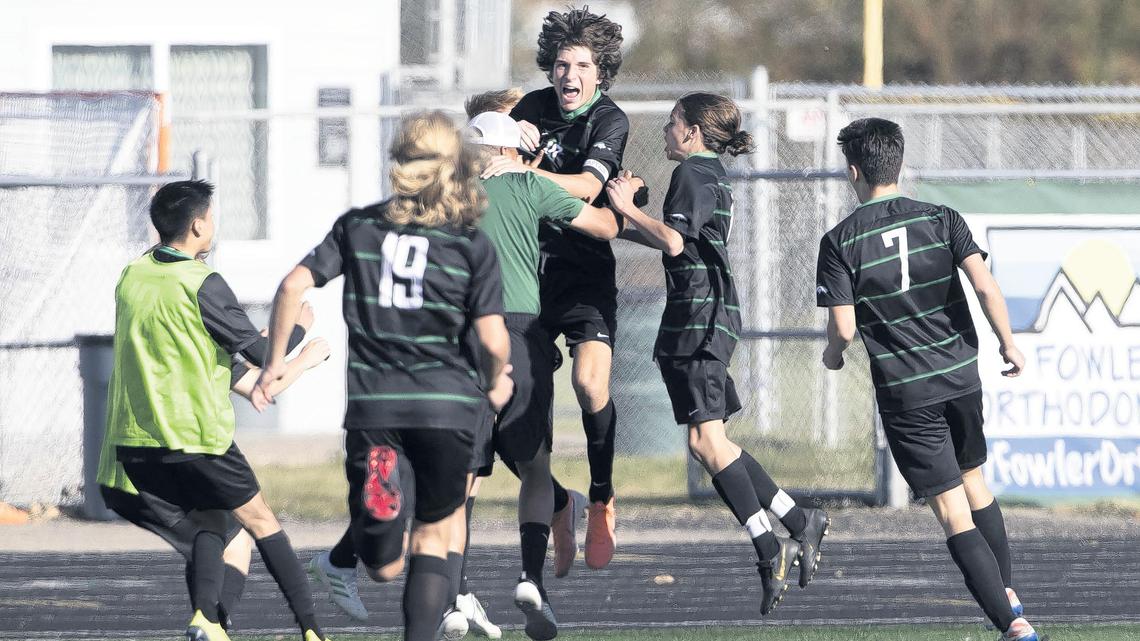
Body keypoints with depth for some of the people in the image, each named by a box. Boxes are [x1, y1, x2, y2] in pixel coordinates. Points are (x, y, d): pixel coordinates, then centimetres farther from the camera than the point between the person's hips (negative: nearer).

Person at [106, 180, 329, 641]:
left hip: (132, 440, 5)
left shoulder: (131, 277, 8)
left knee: (208, 520, 18)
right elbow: (261, 353, -7)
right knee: (259, 518, 9)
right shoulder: (202, 284, -12)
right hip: (196, 434, -5)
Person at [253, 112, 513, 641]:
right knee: (435, 536, 16)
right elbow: (494, 341, -6)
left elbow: (294, 285, -2)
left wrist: (274, 363, 10)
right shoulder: (472, 244, -1)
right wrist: (497, 384, 16)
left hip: (372, 401, 1)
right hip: (445, 405, -1)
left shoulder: (359, 226, 6)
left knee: (382, 567, 4)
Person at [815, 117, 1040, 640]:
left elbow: (844, 327, -11)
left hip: (905, 393, -4)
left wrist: (832, 355, 12)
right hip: (962, 376, 4)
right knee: (975, 484, 27)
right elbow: (984, 285, -11)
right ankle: (1008, 593, 33)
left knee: (953, 512, -3)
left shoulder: (841, 242, -7)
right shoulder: (940, 219, -1)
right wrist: (1008, 343, 2)